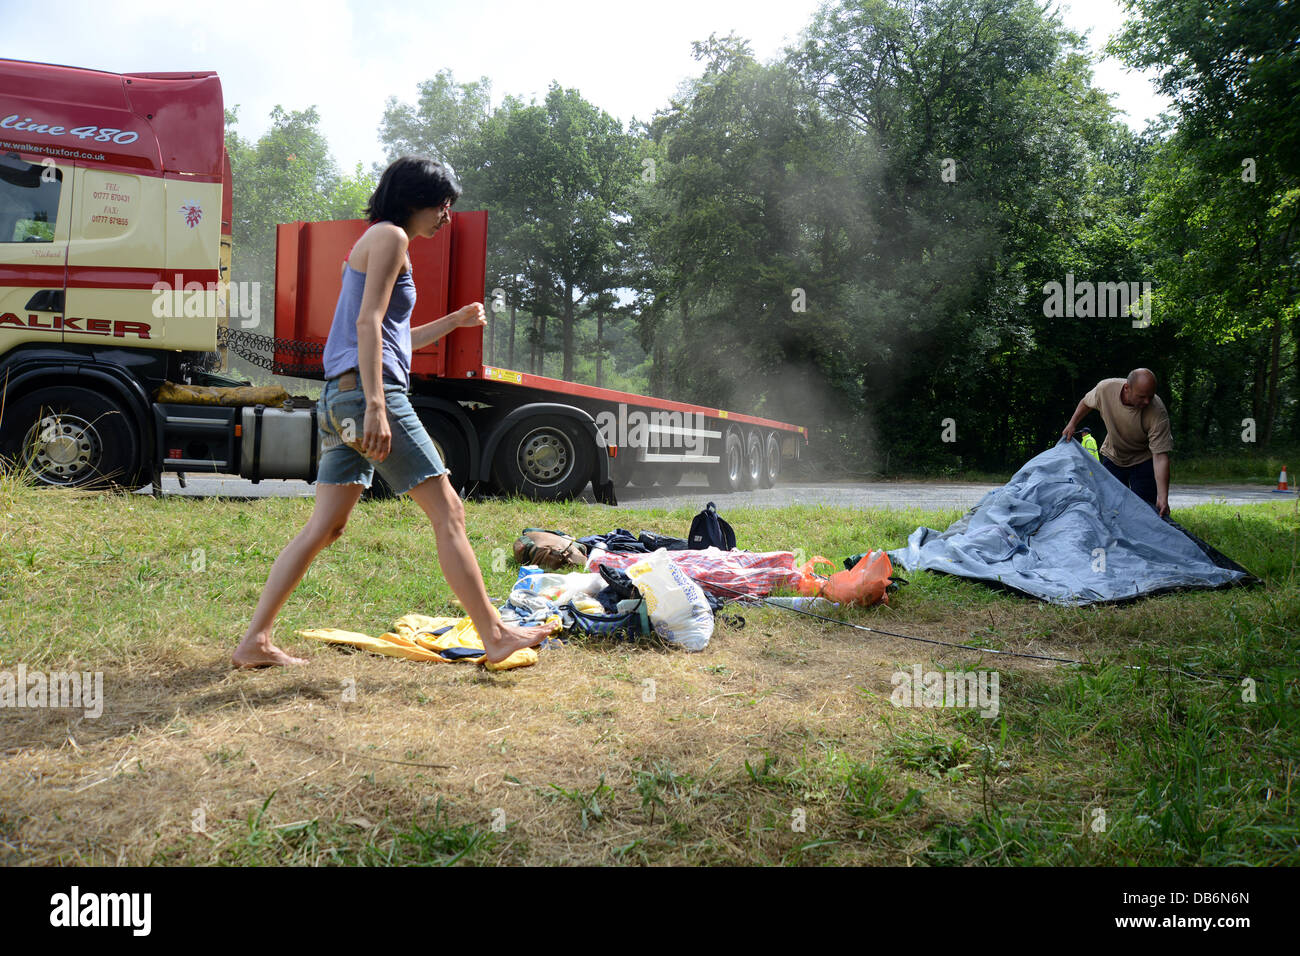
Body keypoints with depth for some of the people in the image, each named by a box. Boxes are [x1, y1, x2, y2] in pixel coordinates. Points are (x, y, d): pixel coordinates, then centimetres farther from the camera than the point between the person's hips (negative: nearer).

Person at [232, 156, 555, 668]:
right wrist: (376, 406, -23)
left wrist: (455, 321, 22)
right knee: (448, 512, -5)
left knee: (324, 528, 10)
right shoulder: (389, 236, -3)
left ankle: (254, 641, 13)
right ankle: (495, 636, 0)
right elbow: (368, 323, -16)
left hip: (341, 397, 10)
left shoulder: (381, 241, 27)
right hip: (365, 392, -10)